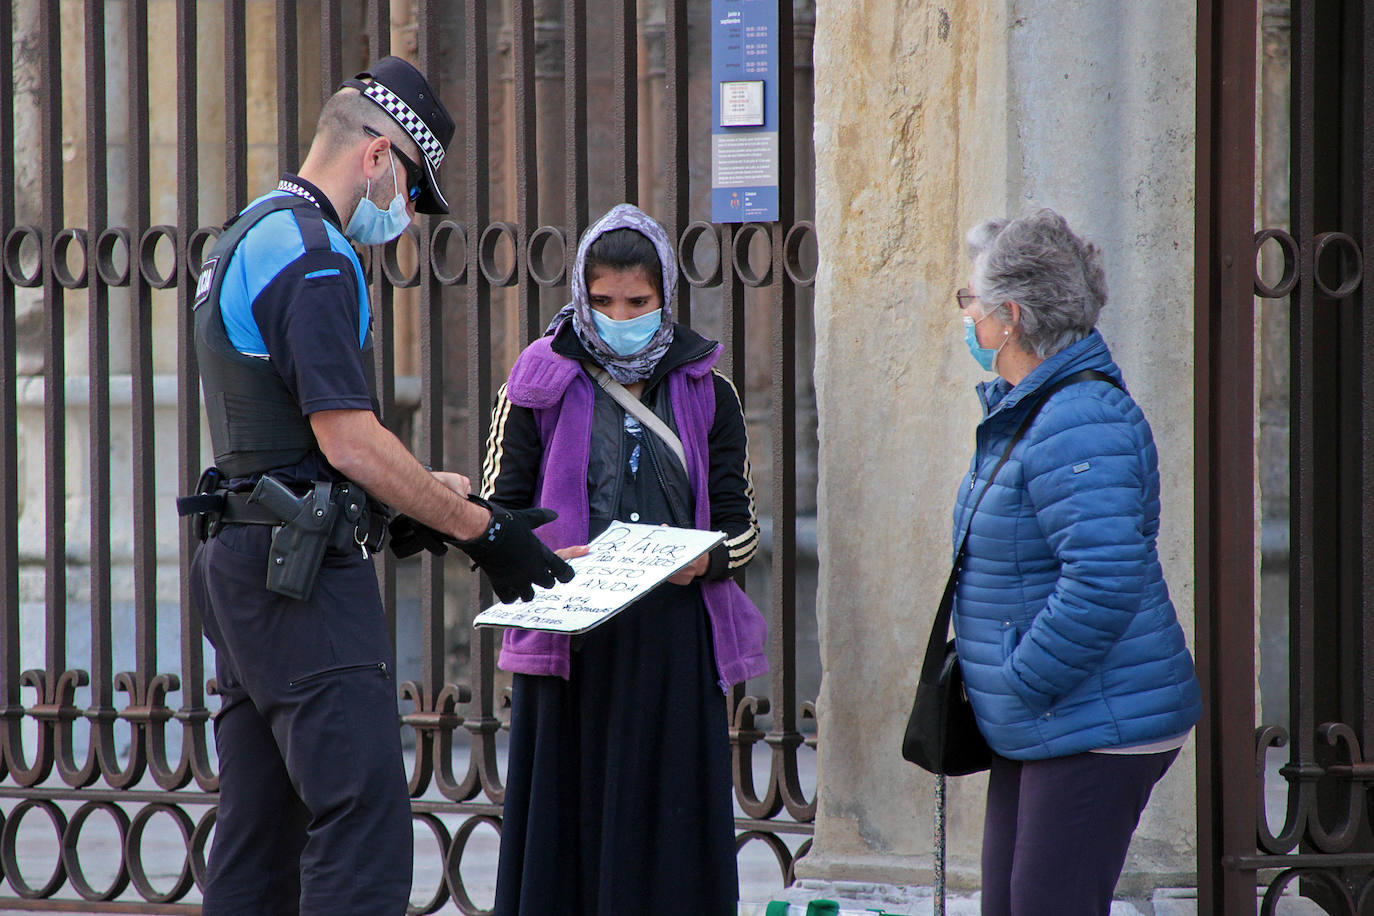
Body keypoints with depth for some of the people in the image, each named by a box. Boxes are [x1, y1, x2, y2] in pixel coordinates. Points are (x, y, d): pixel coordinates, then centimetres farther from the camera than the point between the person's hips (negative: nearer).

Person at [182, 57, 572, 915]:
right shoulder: (313, 256, -13)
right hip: (305, 564, -11)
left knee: (260, 830, 10)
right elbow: (349, 440, -18)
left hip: (242, 556, 11)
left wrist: (427, 491, 17)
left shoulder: (246, 241, 19)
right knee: (365, 831, -13)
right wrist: (478, 526, -10)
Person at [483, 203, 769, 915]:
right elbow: (496, 516, 4)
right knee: (567, 830, -4)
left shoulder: (707, 394, 10)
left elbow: (741, 522, 10)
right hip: (571, 646, -1)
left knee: (667, 833, -1)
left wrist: (707, 558, -13)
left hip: (675, 647, 1)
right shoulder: (540, 387, 5)